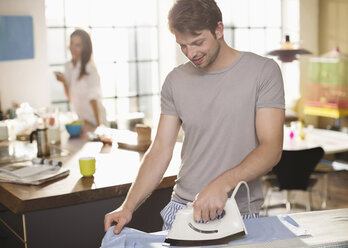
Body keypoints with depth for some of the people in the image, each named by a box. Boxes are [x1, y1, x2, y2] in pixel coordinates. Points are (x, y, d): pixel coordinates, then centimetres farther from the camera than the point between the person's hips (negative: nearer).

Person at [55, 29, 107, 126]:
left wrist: (98, 124, -15)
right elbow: (70, 97, 6)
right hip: (79, 117, 6)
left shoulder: (89, 67, -15)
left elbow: (93, 97, -14)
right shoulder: (68, 66, 5)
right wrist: (63, 81, -9)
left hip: (93, 117, -6)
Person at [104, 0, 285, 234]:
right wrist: (128, 207, -8)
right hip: (181, 209, 3)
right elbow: (161, 151, 3)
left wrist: (222, 185, -28)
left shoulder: (263, 71, -7)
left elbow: (272, 148, -14)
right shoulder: (176, 81, 4)